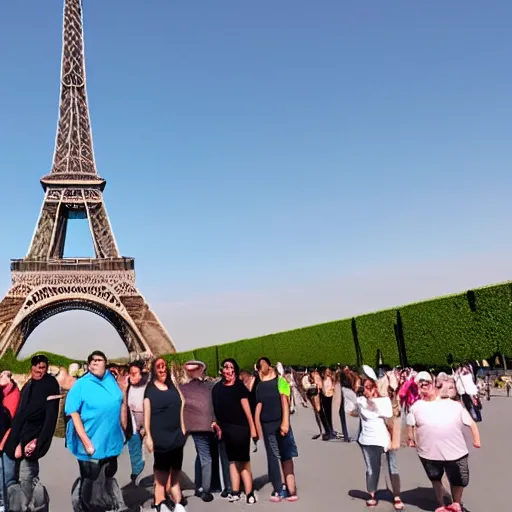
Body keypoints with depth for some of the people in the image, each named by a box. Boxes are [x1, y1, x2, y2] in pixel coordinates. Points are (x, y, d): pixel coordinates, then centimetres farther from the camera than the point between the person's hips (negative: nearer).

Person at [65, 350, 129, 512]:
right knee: (92, 484, 4)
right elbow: (74, 414, -17)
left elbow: (122, 403, 14)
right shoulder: (81, 385, -12)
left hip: (111, 442, 5)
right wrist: (86, 442, -23)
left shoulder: (111, 380, 3)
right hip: (91, 443, -5)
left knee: (108, 479, 21)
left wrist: (124, 427, 10)